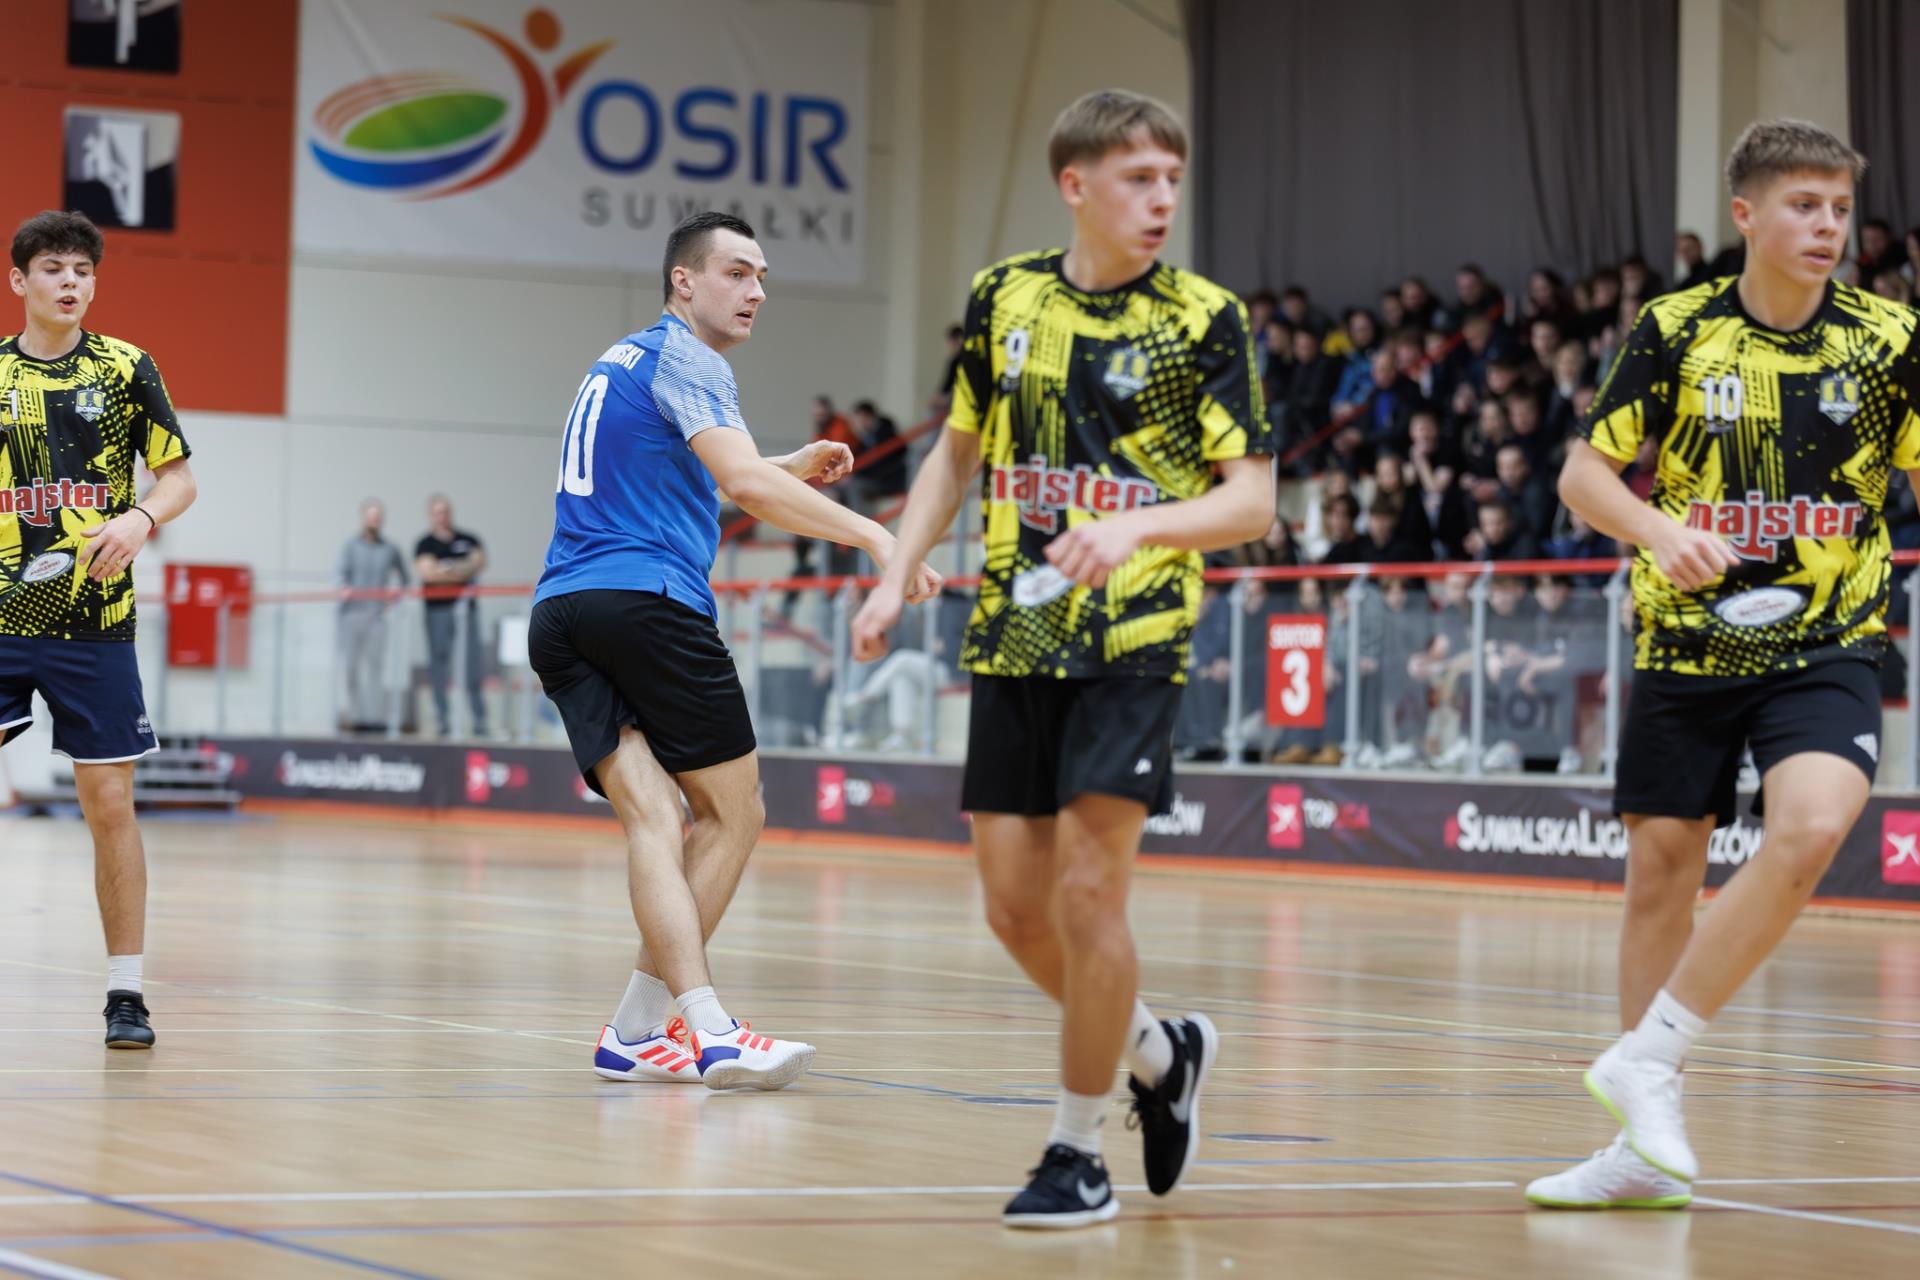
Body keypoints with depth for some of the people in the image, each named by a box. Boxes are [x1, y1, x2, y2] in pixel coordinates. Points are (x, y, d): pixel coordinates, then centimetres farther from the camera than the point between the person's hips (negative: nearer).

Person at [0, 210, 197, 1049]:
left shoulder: (125, 368, 3)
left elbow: (180, 477, 4)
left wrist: (140, 518, -15)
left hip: (95, 625, 0)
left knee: (110, 804, 1)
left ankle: (127, 993, 9)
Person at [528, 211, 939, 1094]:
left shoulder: (620, 361, 26)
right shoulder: (684, 359, -2)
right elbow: (743, 483, -18)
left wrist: (791, 469, 30)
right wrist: (872, 536, -19)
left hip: (559, 616, 8)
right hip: (649, 603, -8)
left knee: (652, 818, -4)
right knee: (731, 814, 2)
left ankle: (668, 1027, -18)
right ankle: (642, 1022, -5)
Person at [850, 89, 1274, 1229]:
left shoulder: (1205, 319, -5)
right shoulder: (1005, 297, 6)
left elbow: (1254, 502, -8)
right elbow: (959, 449, 19)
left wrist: (1138, 526, -25)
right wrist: (897, 574, 8)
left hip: (1133, 640, -4)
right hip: (1013, 637, 4)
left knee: (1088, 889, -11)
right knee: (1015, 904, 5)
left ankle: (1078, 1154, 3)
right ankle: (1162, 1055, 30)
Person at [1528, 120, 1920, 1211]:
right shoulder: (1678, 331, -3)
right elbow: (1585, 472, 2)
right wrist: (1660, 530, -17)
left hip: (1827, 645, -1)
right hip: (1688, 642, 1)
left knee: (1812, 829, -26)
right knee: (1660, 872, 5)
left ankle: (1647, 1061, -14)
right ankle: (1650, 1144, 19)